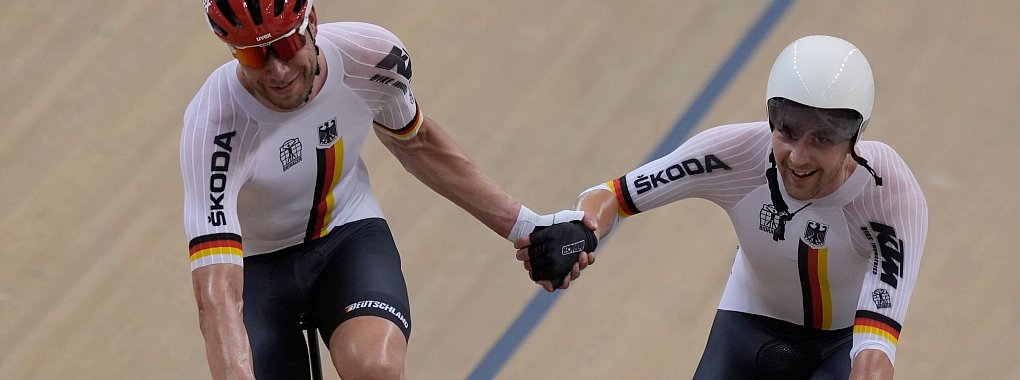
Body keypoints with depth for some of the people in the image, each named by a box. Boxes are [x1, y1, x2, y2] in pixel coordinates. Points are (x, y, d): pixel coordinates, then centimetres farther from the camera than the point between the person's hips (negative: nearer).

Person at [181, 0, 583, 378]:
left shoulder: (371, 56, -21)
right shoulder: (214, 126, -32)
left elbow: (414, 142, 4)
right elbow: (216, 295, -38)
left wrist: (523, 225, 5)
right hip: (255, 266, -1)